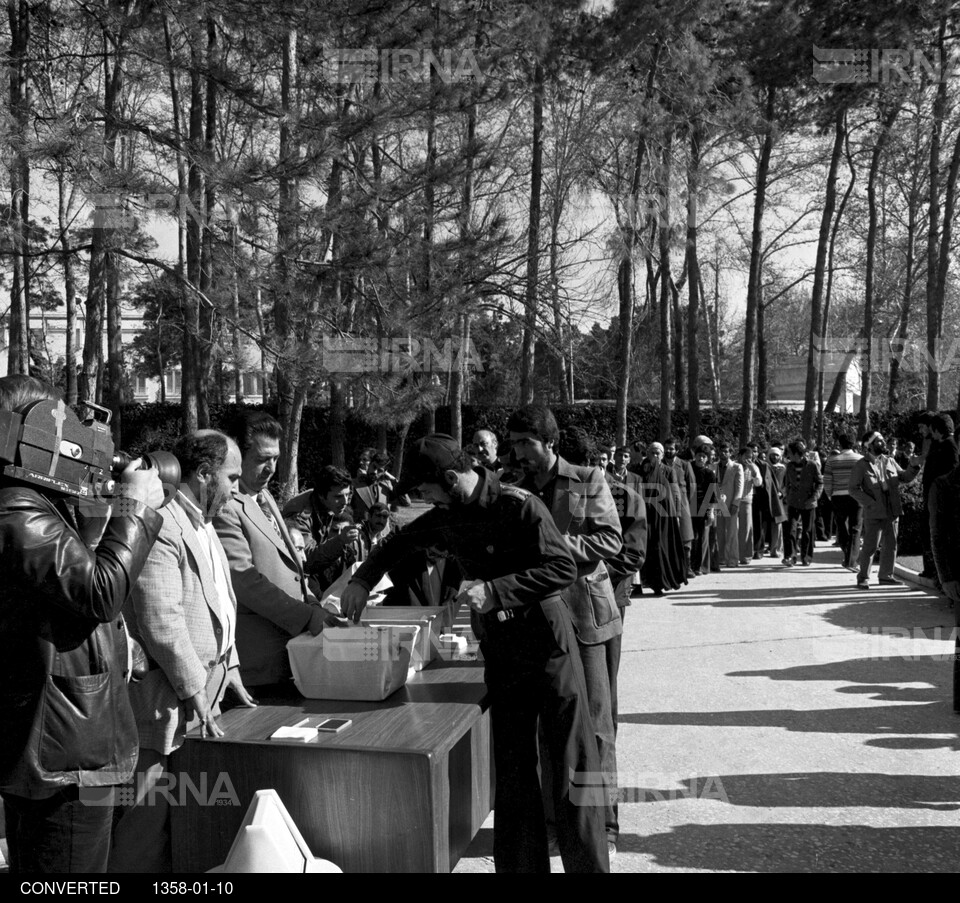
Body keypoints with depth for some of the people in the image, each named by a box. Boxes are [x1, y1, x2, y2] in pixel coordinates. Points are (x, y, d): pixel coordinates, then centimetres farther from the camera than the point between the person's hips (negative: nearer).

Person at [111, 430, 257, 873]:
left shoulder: (202, 524, 16)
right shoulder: (161, 525, -17)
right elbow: (160, 621, -22)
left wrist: (229, 664, 17)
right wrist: (194, 690, -18)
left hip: (204, 686, 10)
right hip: (168, 699, -10)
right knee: (150, 818, -3)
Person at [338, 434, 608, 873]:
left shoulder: (520, 506, -17)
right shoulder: (447, 517, 4)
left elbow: (564, 568, -21)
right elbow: (402, 541, 21)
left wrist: (494, 590, -27)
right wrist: (362, 579, 9)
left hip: (548, 646, -6)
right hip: (499, 652, 6)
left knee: (572, 766, 1)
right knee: (512, 771, 11)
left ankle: (588, 864, 13)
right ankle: (520, 864, 22)